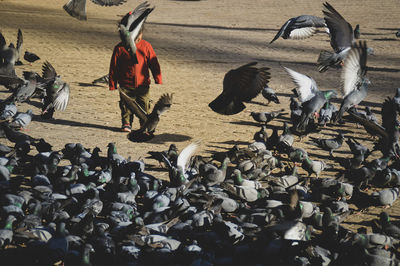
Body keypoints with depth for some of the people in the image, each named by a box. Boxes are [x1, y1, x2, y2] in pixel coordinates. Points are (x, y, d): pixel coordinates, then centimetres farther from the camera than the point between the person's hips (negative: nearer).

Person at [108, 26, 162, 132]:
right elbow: (113, 67, 1)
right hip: (126, 85, -1)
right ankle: (126, 124, 14)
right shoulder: (120, 48, -5)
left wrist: (158, 79, 0)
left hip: (143, 84, 1)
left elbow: (154, 63, 5)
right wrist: (112, 84, 2)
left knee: (144, 105, 3)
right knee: (126, 105, 1)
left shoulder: (146, 46, -1)